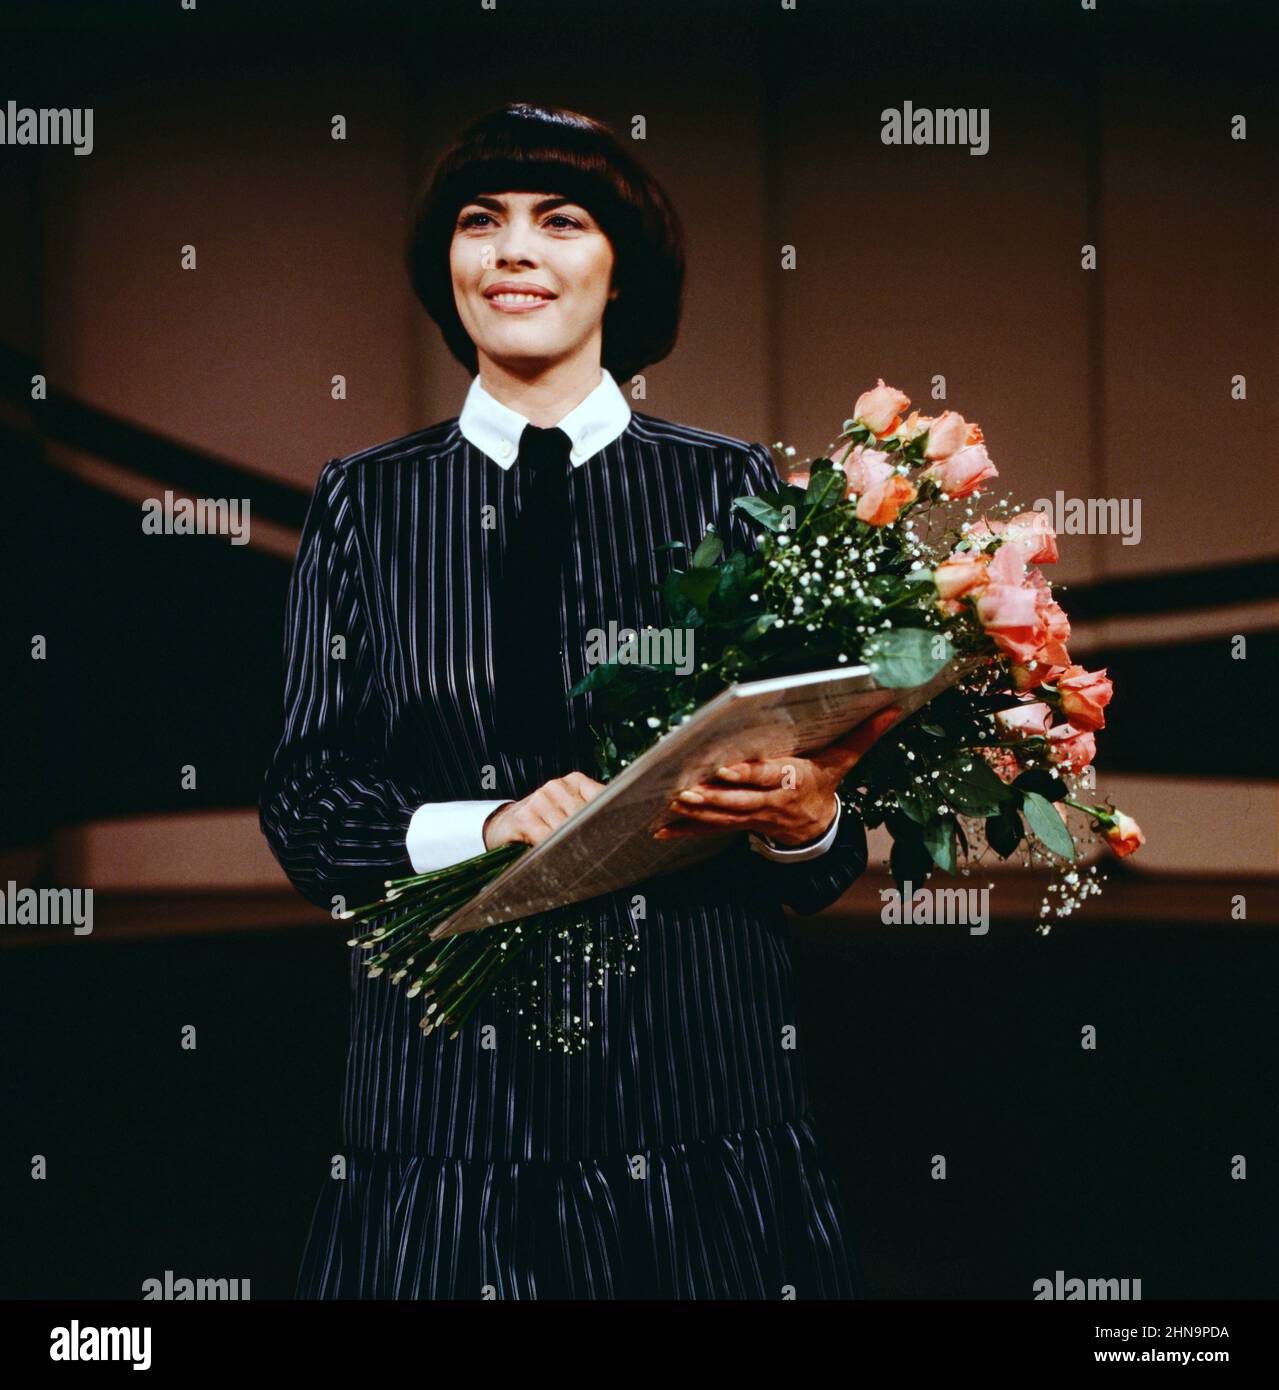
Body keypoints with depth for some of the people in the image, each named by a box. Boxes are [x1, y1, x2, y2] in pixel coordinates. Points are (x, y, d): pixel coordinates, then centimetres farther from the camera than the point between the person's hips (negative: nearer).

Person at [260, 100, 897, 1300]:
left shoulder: (731, 489, 5)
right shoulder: (363, 505, 7)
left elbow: (815, 768, 5)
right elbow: (304, 805, 3)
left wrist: (803, 819, -18)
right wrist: (483, 827, -14)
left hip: (695, 1074, 0)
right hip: (446, 1091, 1)